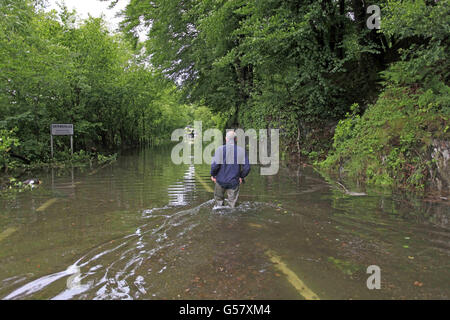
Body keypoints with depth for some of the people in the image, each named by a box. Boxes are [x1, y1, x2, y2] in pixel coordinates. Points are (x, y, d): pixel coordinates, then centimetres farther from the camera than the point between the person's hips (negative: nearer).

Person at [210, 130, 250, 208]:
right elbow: (247, 167, -6)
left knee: (219, 199, 21)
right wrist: (241, 176, 10)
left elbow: (215, 164, -17)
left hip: (221, 180, 0)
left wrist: (213, 175, 0)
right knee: (232, 203, 11)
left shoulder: (220, 149, -10)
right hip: (234, 181, 1)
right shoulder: (241, 151, -5)